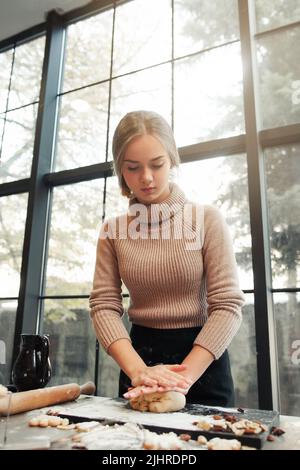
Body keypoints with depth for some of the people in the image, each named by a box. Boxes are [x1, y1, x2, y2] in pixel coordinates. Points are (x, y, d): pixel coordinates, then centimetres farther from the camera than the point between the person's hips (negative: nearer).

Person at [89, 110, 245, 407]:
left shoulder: (206, 219, -9)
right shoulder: (113, 231, -1)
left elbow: (228, 305, -13)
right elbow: (104, 305, -7)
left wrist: (184, 376, -24)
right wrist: (138, 370, -23)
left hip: (202, 358, -1)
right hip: (139, 353, 2)